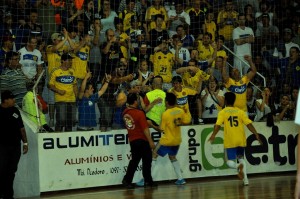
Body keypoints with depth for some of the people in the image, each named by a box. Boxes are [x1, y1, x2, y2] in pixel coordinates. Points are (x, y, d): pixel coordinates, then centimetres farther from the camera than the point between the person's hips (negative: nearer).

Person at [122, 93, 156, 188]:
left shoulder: (125, 112, 0)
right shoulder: (139, 113, -18)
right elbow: (145, 129, -19)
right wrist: (150, 141, -14)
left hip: (132, 140, 6)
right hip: (141, 140, -6)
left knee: (134, 160, 14)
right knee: (147, 160, 7)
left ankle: (127, 180, 6)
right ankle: (148, 181, 14)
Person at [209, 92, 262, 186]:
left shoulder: (222, 112, 1)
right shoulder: (240, 111, 7)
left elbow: (218, 125, -15)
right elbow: (249, 124, -1)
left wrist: (213, 135, -23)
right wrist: (256, 135, -1)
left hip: (230, 142, -3)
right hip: (241, 140, 3)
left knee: (230, 162, 4)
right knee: (241, 158, 23)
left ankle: (238, 166, -31)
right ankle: (245, 179, 10)